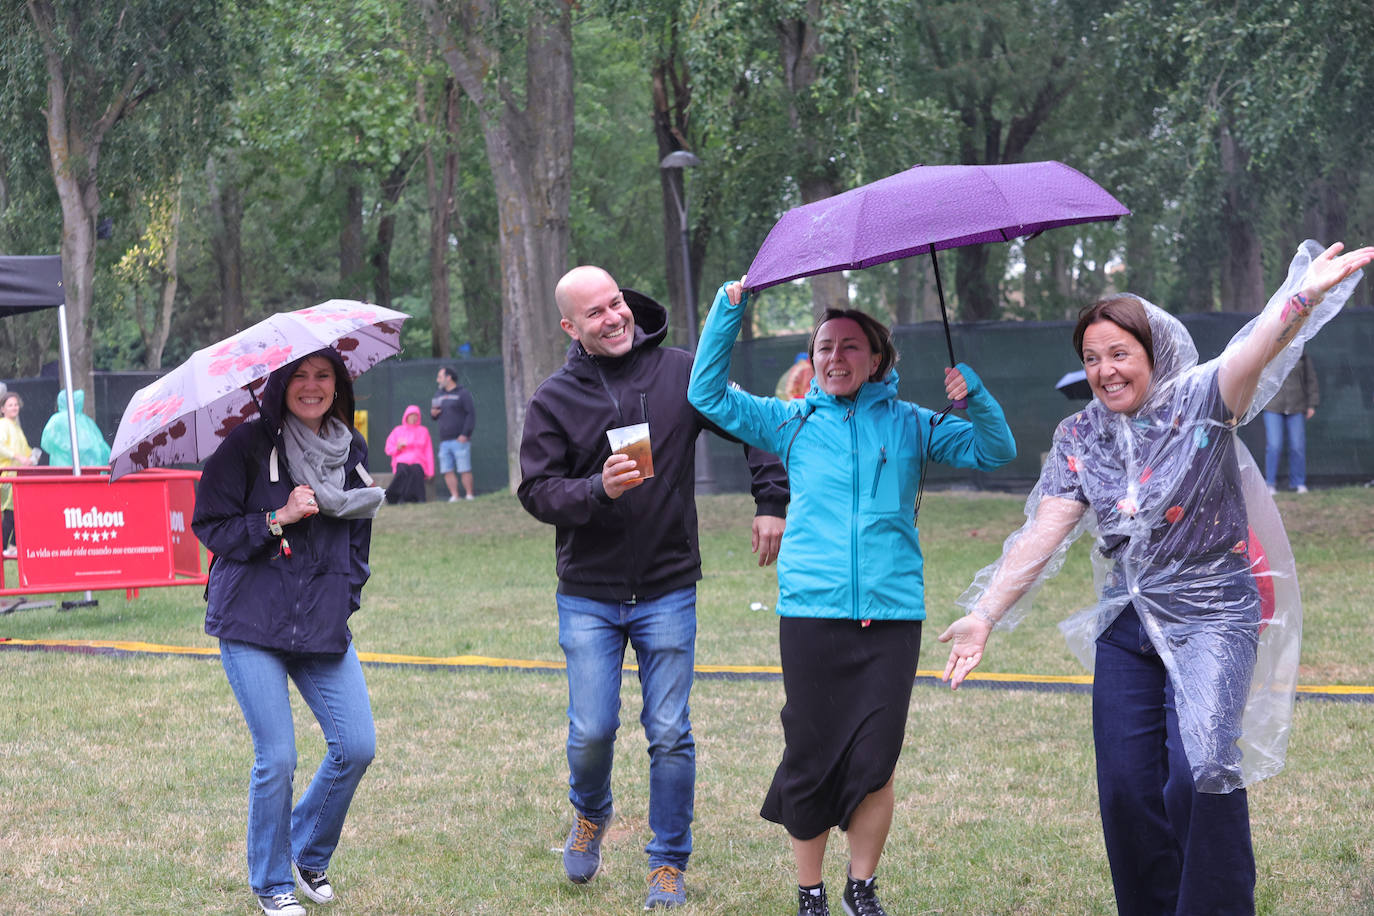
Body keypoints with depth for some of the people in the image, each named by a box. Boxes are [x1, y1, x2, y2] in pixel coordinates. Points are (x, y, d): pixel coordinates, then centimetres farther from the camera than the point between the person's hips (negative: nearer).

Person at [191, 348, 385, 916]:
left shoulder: (352, 451, 10)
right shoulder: (249, 445, -5)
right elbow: (209, 527, -6)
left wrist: (346, 596, 12)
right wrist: (277, 519, -18)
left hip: (324, 625, 5)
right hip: (251, 623, -5)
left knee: (357, 746, -3)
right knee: (276, 757, -8)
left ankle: (309, 852, 23)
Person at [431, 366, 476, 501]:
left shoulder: (463, 394, -1)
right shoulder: (438, 395, 20)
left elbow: (471, 414, -7)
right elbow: (434, 414, 28)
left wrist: (465, 434, -15)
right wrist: (433, 413, 2)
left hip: (460, 439, -6)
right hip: (444, 441, 7)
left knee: (465, 470, -8)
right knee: (447, 471, 1)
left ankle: (469, 496, -4)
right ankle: (454, 496, 4)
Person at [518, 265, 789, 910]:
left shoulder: (681, 372, 0)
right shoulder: (555, 399, 0)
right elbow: (537, 491, -5)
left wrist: (771, 501, 3)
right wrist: (599, 489, -21)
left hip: (668, 591, 0)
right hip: (588, 596, 0)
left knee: (670, 735, 0)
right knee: (592, 731, -3)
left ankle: (669, 864, 15)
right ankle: (590, 814, 30)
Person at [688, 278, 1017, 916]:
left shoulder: (908, 425, 11)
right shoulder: (792, 422, 11)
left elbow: (995, 451, 11)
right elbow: (708, 393, 11)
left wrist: (975, 398, -8)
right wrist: (729, 310, 2)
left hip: (891, 615, 0)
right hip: (811, 615, 0)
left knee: (875, 763, -3)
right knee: (812, 758, 2)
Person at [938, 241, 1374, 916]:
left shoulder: (1197, 403, -7)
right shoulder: (1078, 440, 6)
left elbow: (1255, 352, -27)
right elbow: (1041, 536, 3)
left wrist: (1304, 295, -47)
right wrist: (984, 614, -6)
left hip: (1211, 616, -5)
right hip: (1127, 624, 5)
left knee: (1200, 775, -20)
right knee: (1126, 786, 3)